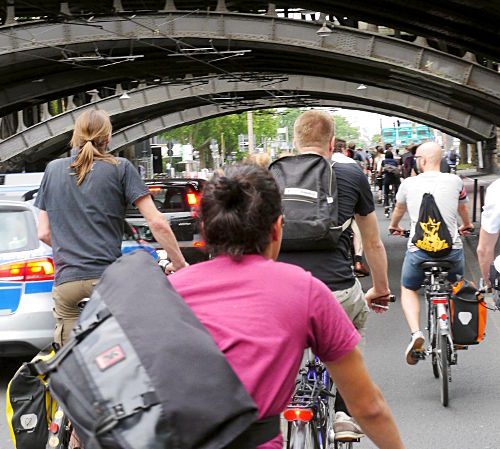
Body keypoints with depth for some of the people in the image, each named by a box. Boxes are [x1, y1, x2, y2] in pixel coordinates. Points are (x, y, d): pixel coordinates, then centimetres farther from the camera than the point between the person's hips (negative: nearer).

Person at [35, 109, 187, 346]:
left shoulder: (53, 169, 14)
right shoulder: (120, 168, 4)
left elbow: (44, 233, 14)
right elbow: (156, 223, -3)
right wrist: (180, 265, 3)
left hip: (66, 283, 3)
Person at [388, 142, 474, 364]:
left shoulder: (409, 183, 1)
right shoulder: (455, 181, 3)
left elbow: (399, 209, 23)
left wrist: (394, 226, 46)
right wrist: (466, 225, 49)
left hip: (419, 250, -2)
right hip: (452, 250, 2)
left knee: (408, 290, 22)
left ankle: (415, 332, -2)